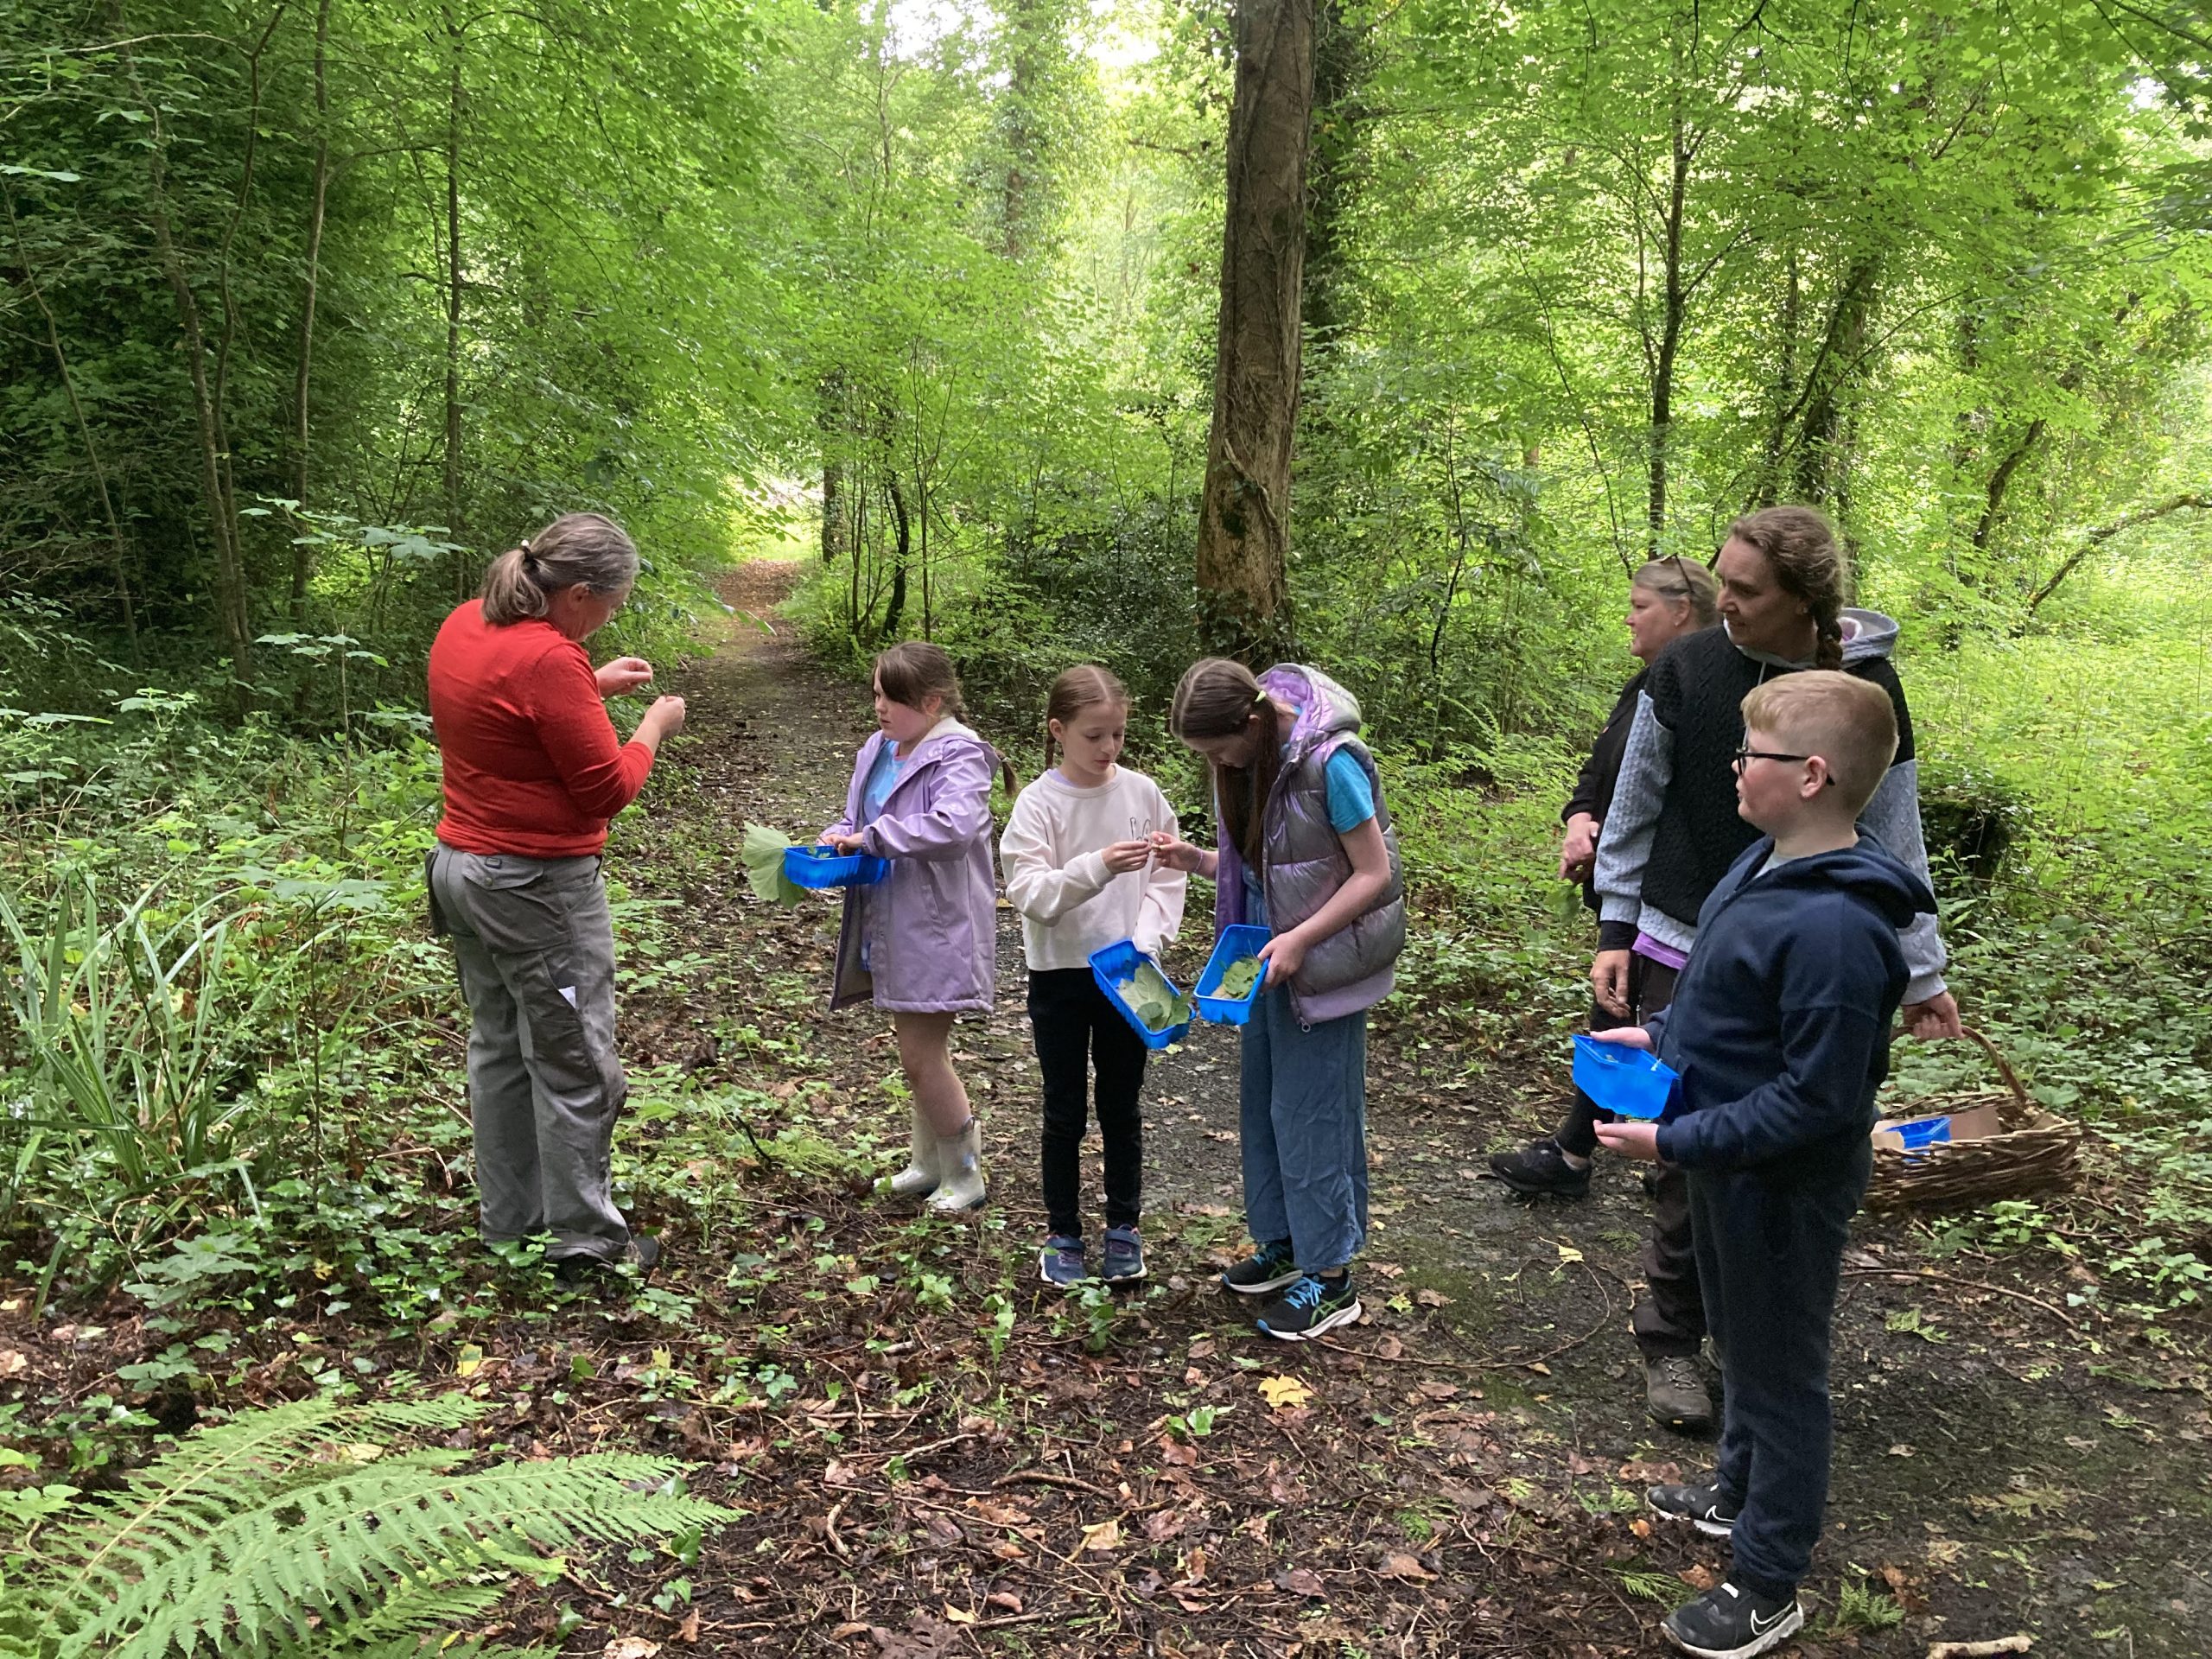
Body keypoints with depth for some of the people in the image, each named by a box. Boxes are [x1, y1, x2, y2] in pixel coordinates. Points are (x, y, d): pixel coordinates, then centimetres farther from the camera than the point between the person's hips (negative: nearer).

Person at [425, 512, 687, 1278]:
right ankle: (583, 1239, 13)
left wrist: (593, 684, 13)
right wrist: (653, 727, -2)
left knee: (497, 1046, 18)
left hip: (460, 866, 10)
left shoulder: (464, 625, 5)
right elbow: (607, 789, -18)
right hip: (538, 888, -10)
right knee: (573, 1065, 2)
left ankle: (508, 1220, 30)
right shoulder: (549, 658, -23)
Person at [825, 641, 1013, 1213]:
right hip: (891, 925, 8)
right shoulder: (878, 750, 10)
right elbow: (858, 821, 21)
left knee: (921, 1056, -5)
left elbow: (953, 827, -33)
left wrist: (874, 837, -24)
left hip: (937, 927, -8)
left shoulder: (959, 755, -15)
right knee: (920, 1051, 19)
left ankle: (964, 1172, 13)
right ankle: (930, 1163, 35)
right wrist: (840, 840, -3)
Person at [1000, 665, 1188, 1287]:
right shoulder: (1038, 803, -11)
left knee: (1122, 1107, 14)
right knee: (1065, 1113, 10)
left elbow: (1168, 877, 3)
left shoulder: (1142, 793, -2)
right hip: (1060, 975, -2)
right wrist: (1098, 867, -32)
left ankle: (1123, 1228, 29)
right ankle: (1063, 1236, 24)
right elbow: (1029, 892, -18)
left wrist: (1146, 939, -11)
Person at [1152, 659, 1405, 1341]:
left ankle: (1331, 1278, 13)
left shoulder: (1329, 762, -23)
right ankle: (1282, 1243, 32)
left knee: (1310, 1111, -1)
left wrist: (1300, 940, -24)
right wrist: (1195, 860, -8)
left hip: (1323, 967, -8)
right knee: (1262, 1104, 15)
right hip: (1268, 959, 8)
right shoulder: (1245, 759, 1)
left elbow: (1374, 875, -18)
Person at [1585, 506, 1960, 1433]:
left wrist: (1920, 974, 6)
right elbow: (1635, 809, 2)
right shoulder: (1687, 669, -8)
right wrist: (1616, 930, 2)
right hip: (1685, 954, -1)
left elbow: (1892, 844, 2)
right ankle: (1671, 1341, 19)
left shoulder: (1865, 691, -7)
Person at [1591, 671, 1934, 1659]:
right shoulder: (1770, 865, -2)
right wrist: (1661, 1034, 7)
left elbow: (1813, 1100, -29)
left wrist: (1675, 1142, -26)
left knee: (1778, 1373, 9)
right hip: (1729, 1167, 9)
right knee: (1739, 1342, 28)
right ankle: (1741, 1491, 51)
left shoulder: (1834, 928, -33)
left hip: (1783, 1187, -9)